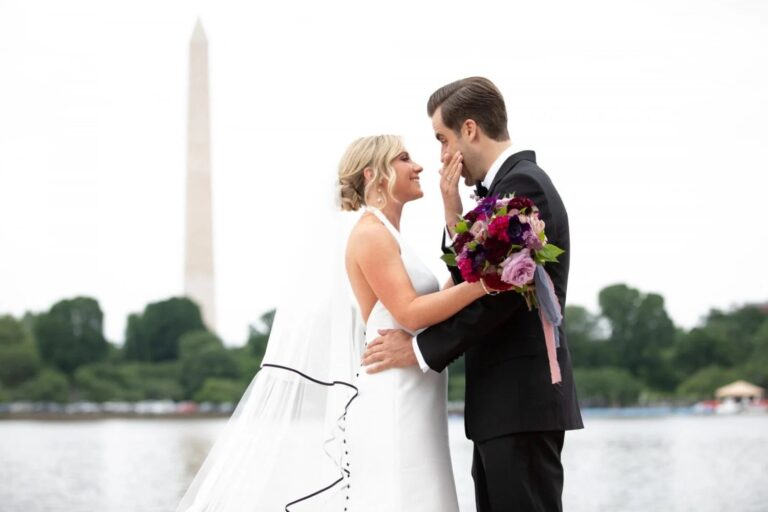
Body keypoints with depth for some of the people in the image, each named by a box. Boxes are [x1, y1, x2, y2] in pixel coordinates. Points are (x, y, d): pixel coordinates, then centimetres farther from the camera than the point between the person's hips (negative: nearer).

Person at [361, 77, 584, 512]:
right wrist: (455, 219, 3)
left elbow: (499, 292, -19)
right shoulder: (506, 186, 18)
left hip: (521, 401, -10)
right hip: (503, 406, 10)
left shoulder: (523, 184, -12)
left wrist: (424, 350, -13)